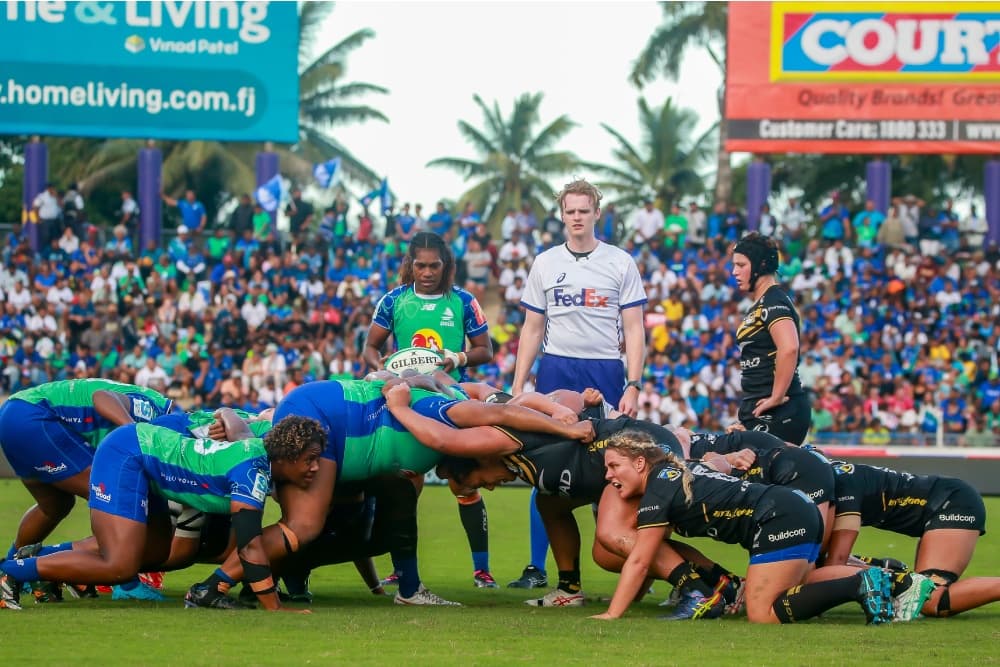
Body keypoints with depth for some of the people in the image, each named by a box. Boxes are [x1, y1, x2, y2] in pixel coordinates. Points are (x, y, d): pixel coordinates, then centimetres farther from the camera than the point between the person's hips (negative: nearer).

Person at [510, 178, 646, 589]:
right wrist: (517, 386, 6)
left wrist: (633, 386, -8)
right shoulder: (545, 263, 10)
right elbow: (532, 329, 13)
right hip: (555, 371, 2)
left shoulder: (620, 263, 3)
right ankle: (537, 568, 5)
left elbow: (633, 329, 2)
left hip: (605, 374, -2)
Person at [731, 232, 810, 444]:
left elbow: (789, 348, -28)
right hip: (757, 410, 10)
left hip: (777, 412, -10)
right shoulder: (758, 305, 19)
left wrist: (776, 398, -23)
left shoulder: (774, 302, -11)